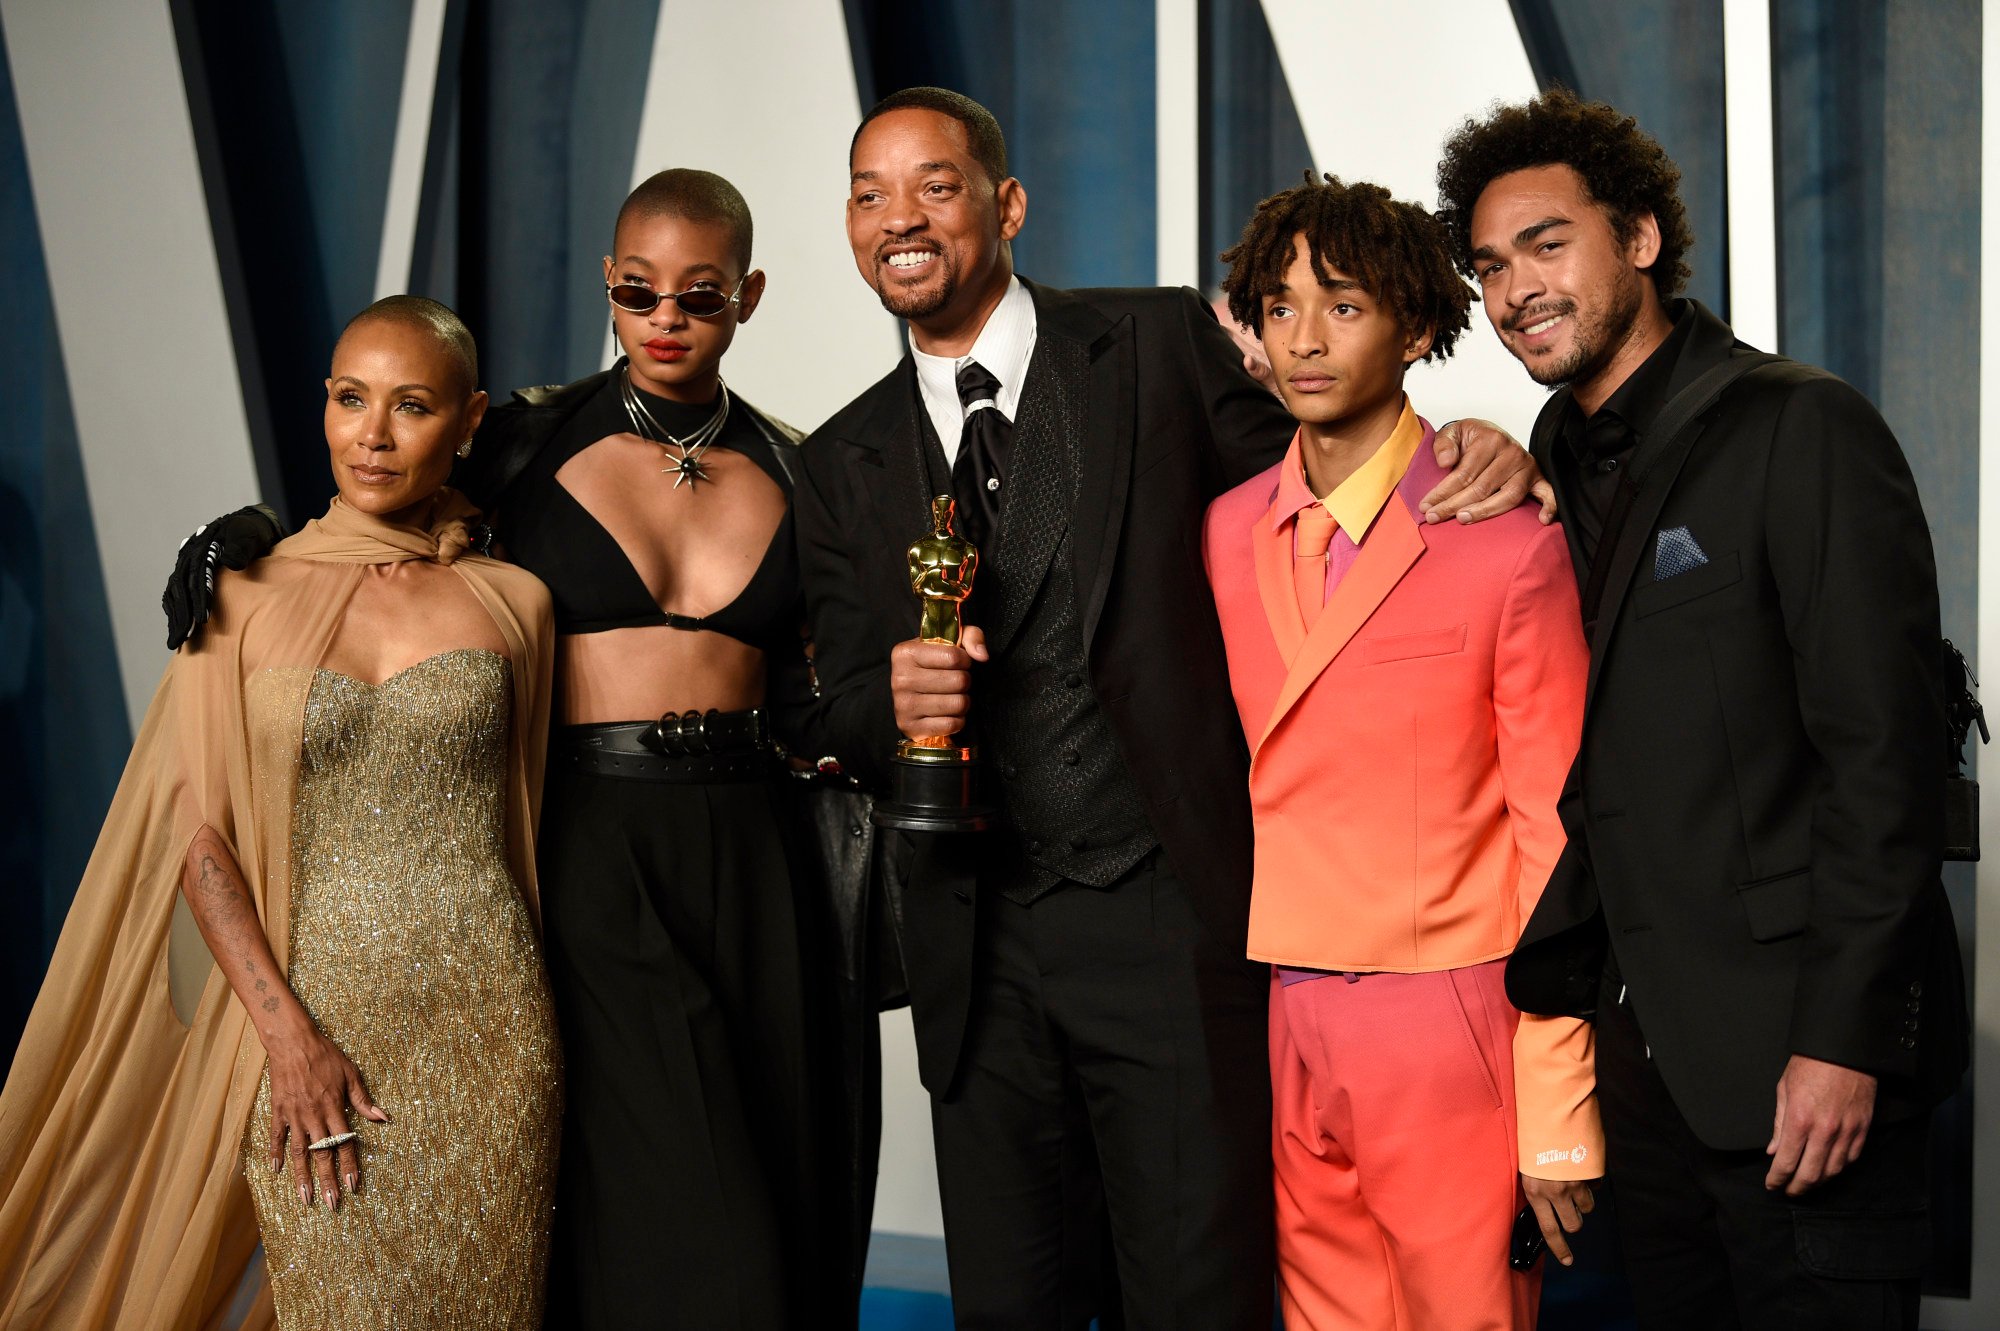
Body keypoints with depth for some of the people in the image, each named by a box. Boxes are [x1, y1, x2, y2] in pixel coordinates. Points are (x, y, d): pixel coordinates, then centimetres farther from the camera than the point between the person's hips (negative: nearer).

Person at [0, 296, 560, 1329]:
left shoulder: (512, 601, 5)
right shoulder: (246, 595, 2)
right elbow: (197, 835, -2)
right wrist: (287, 1034, -11)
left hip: (488, 1025, 1)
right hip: (311, 1017, -1)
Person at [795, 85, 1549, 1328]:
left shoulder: (1166, 346, 0)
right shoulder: (844, 464, 11)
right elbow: (847, 711, 10)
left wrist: (1466, 451, -14)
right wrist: (897, 700, -13)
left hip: (1173, 920, -3)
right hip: (979, 948, 4)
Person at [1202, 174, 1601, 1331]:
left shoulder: (1508, 542, -6)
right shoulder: (1223, 535, 8)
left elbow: (1552, 836, -5)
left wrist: (1559, 1115, -8)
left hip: (1450, 1037, -4)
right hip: (1273, 1033, 4)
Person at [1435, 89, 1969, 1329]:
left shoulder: (1800, 428, -9)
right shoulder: (1565, 465, 13)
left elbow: (1884, 752, -15)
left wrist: (1844, 1036, -18)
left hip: (1795, 1044, -7)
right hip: (1649, 1044, 7)